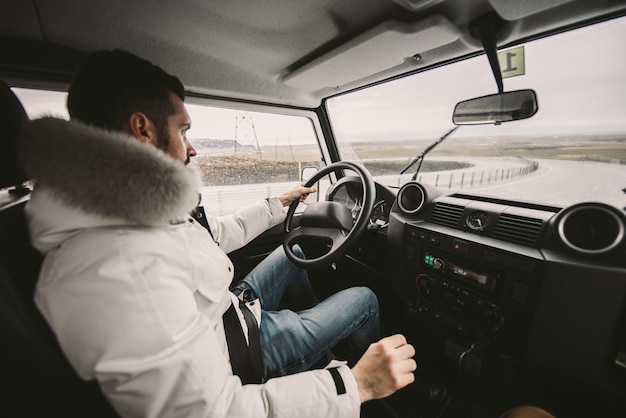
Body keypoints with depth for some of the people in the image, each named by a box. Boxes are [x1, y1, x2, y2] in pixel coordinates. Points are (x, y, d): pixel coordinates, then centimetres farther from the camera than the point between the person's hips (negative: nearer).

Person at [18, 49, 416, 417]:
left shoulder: (129, 212, -8)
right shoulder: (122, 270, -41)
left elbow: (212, 236, 4)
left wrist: (277, 205, 11)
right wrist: (356, 384, -30)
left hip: (233, 310, 8)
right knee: (364, 299, 5)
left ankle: (315, 312, 47)